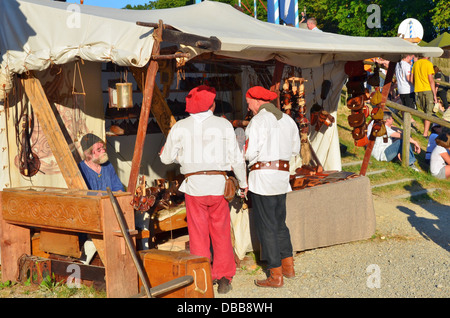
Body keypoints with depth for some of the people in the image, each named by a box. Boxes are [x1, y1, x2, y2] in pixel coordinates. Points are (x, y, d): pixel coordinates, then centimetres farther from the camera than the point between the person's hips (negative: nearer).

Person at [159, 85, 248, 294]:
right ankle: (223, 278, 14)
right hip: (218, 184, 0)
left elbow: (166, 158, 8)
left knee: (198, 233, 8)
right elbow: (236, 158, 1)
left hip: (193, 184, 0)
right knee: (221, 232, 11)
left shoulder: (180, 127, 0)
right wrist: (243, 182, 15)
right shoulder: (224, 125, -2)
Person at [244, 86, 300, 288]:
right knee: (280, 223, 20)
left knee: (266, 227, 0)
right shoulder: (287, 120, 11)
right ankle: (288, 267, 25)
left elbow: (250, 153, -16)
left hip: (263, 175, -7)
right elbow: (294, 149, 17)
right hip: (282, 174, 7)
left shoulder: (258, 121, -12)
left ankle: (276, 276, 3)